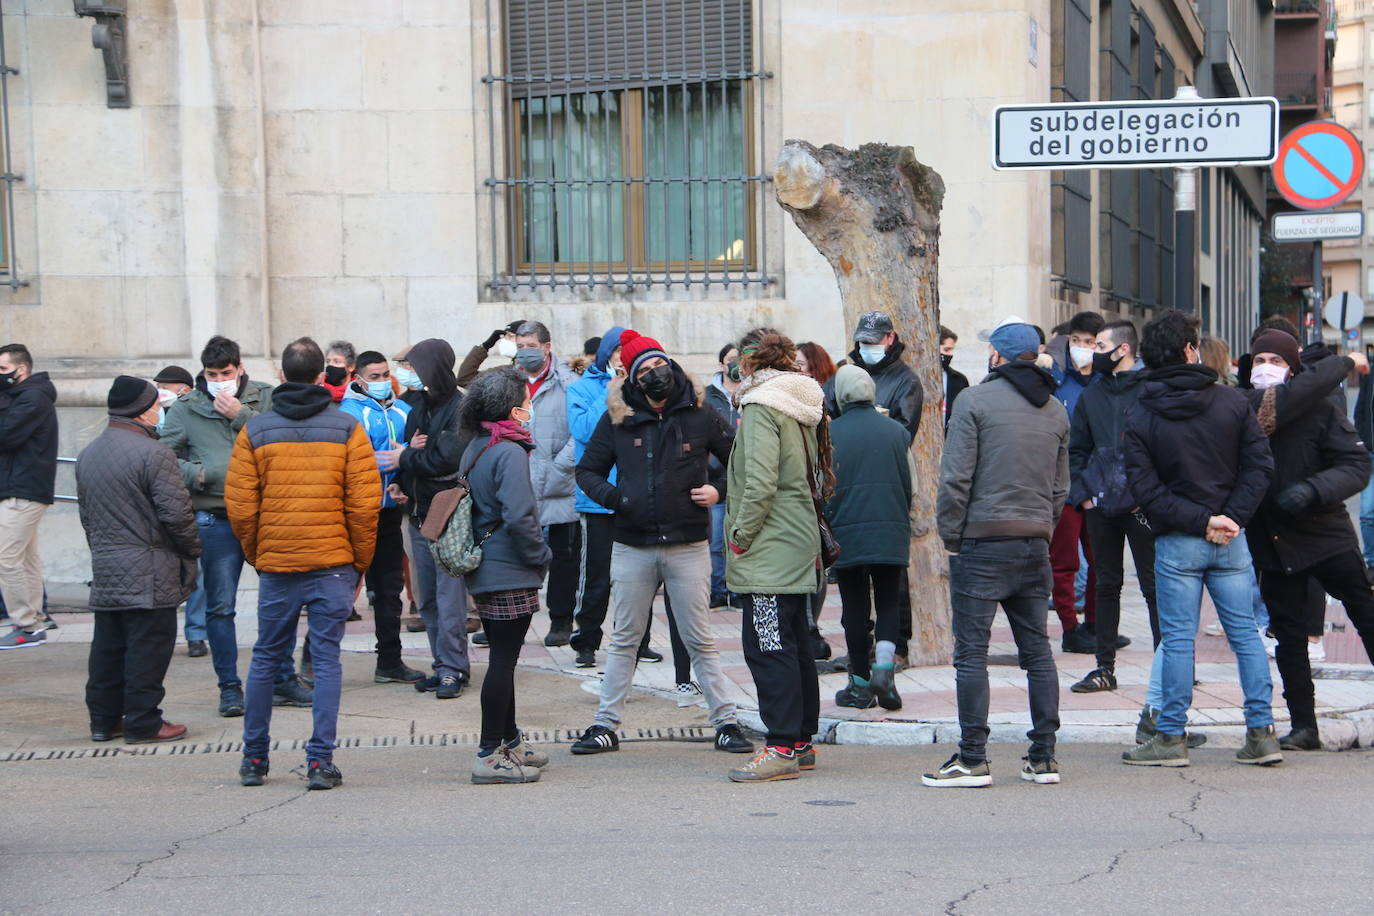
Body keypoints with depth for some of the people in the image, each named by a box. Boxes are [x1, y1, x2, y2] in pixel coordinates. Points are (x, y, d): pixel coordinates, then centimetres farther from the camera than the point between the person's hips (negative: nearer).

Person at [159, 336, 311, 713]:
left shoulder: (266, 398, 4)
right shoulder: (185, 409, 3)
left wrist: (241, 415, -14)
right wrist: (196, 473, -14)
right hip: (217, 519, -1)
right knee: (220, 605, 3)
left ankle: (283, 679, 22)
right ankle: (229, 687, 13)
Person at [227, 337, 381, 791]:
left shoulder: (255, 430, 1)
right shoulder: (347, 429, -2)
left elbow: (239, 504, 0)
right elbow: (365, 502, -5)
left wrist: (256, 555, 14)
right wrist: (360, 562, 6)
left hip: (276, 565, 1)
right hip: (333, 565, -1)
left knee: (265, 659, 13)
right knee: (327, 660, 3)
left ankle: (254, 758, 19)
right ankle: (320, 762, 0)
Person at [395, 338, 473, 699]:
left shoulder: (461, 408, -10)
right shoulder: (419, 408, 14)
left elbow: (446, 461, -18)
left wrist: (405, 459, -4)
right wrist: (399, 482, -4)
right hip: (419, 513, 8)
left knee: (449, 596, -7)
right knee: (427, 599, 10)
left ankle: (453, 669, -1)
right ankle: (445, 665, 17)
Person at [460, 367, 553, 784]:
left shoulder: (475, 449, 11)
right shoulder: (510, 453, -17)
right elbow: (518, 517, -25)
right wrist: (541, 555, -10)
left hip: (483, 573, 9)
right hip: (510, 576, -9)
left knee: (502, 658, 19)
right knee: (503, 661, -4)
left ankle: (509, 740, 30)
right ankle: (490, 755, -1)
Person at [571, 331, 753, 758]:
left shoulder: (700, 416, 0)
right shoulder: (616, 419, 1)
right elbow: (588, 470, 10)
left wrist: (718, 489, -7)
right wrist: (611, 496, -9)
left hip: (689, 547, -1)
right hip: (632, 547, 1)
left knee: (700, 641, 4)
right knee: (624, 640, 10)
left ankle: (725, 722, 12)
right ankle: (606, 725, 17)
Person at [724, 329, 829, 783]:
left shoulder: (761, 406, -12)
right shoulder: (801, 405, 15)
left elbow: (760, 483, -21)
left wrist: (741, 536, -12)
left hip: (769, 548, -10)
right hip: (798, 543, 10)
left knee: (769, 647, -9)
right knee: (794, 644, 13)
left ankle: (782, 749, -9)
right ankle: (802, 741, 19)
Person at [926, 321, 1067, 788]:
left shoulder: (976, 400, -7)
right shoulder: (1056, 410, 13)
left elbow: (956, 477, -11)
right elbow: (1061, 486, 14)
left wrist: (951, 536, -3)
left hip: (983, 541, -6)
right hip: (1036, 543, 6)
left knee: (971, 652, -2)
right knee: (1037, 651, 10)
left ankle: (972, 760, -2)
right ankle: (1043, 757, 12)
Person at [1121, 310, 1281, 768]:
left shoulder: (1140, 416, -4)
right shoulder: (1232, 401, 0)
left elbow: (1145, 488, -10)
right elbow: (1260, 464, -4)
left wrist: (1199, 521, -9)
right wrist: (1231, 517, -6)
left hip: (1176, 543, -2)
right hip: (1231, 541, 2)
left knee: (1177, 639, 3)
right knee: (1245, 633, 8)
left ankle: (1171, 737, 7)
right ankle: (1262, 733, 8)